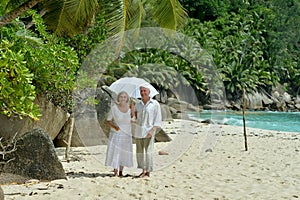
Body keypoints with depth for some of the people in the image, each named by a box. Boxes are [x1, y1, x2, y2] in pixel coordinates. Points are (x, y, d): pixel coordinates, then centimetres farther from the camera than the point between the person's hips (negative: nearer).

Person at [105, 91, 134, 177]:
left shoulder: (130, 108, -1)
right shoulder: (114, 108, -8)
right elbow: (108, 121, -3)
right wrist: (114, 126, -23)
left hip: (127, 134, 3)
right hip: (116, 134, -3)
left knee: (124, 153, 6)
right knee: (115, 152, -7)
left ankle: (121, 172, 18)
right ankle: (115, 172, -1)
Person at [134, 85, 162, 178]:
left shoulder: (155, 104, -2)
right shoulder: (138, 104, 11)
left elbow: (158, 120, -4)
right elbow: (134, 115, 31)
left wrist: (152, 131, -15)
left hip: (149, 131, -5)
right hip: (138, 131, 5)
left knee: (148, 152, -7)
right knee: (139, 152, 6)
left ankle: (148, 172, 0)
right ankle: (143, 171, 16)